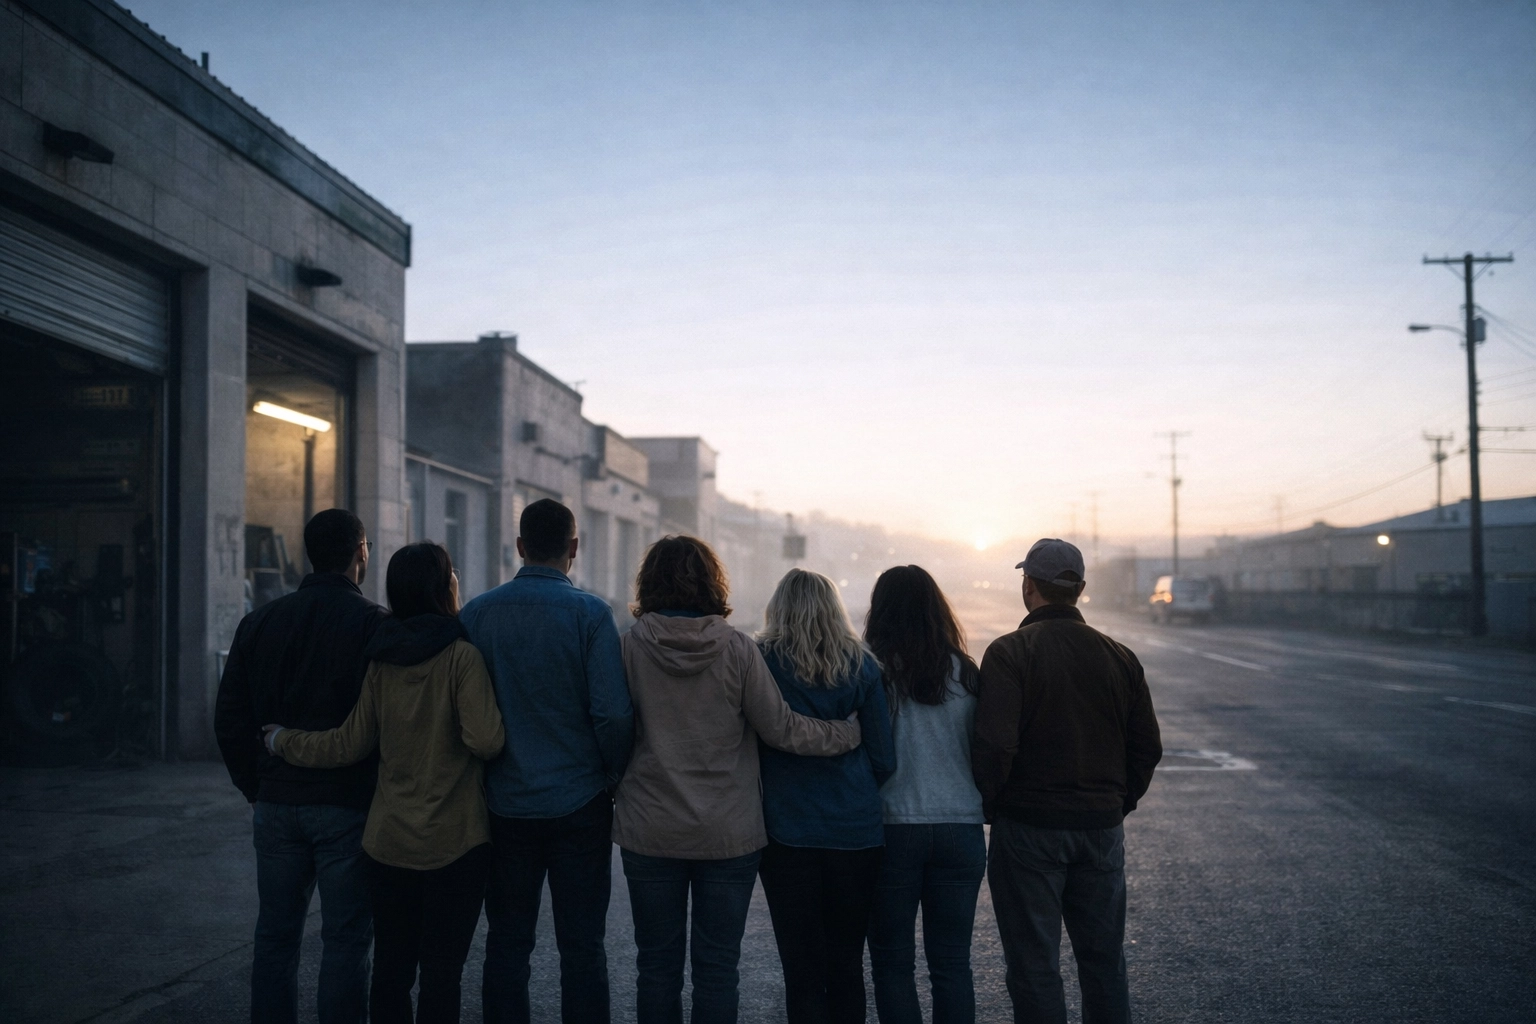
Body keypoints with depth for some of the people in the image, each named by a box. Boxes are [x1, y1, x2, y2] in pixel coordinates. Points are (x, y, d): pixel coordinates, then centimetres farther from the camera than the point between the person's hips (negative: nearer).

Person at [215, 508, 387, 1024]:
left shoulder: (261, 621, 6)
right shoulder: (374, 624, -10)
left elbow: (229, 718, 8)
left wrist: (258, 788, 14)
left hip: (277, 803, 5)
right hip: (347, 807, -4)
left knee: (275, 934, 15)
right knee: (345, 939, 4)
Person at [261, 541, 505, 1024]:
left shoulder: (381, 659, 3)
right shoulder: (461, 657, -12)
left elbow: (350, 744, 5)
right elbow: (484, 740, -21)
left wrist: (283, 741, 20)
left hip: (389, 840, 5)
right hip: (454, 842, -5)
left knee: (391, 968, 14)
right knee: (441, 972, 3)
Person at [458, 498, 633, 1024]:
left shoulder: (477, 612, -1)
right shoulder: (589, 612, -10)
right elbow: (613, 712, -15)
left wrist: (484, 773, 14)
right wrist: (615, 777, 1)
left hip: (505, 805, 3)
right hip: (578, 803, -2)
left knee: (507, 941, 13)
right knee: (581, 946, 7)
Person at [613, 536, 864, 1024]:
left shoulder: (631, 644, -7)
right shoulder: (736, 646, -8)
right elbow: (779, 728, -6)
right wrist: (851, 734, 6)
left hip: (650, 832, 0)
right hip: (728, 833, 0)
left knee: (657, 964, 12)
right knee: (717, 966, 10)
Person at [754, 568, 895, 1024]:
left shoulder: (761, 660, -4)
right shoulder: (861, 665, 3)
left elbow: (748, 745, -1)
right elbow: (883, 758, 3)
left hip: (788, 829, -2)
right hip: (857, 830, 2)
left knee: (802, 968, 4)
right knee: (847, 964, 12)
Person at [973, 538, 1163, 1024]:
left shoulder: (1010, 652, -11)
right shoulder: (1119, 657, 5)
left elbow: (994, 745, -20)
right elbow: (1147, 747, 9)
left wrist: (985, 803, -5)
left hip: (1029, 827, -5)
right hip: (1102, 828, 5)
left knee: (1034, 966, 4)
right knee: (1105, 962, 16)